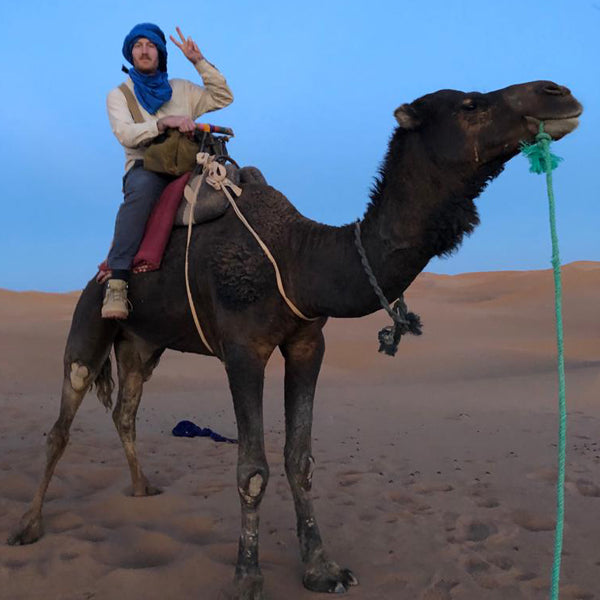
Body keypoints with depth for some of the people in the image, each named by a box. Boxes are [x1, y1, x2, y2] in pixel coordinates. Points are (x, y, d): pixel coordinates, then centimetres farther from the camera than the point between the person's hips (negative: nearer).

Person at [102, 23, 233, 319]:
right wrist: (164, 122, -23)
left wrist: (199, 61, 5)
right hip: (144, 169, -4)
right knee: (143, 186, -41)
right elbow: (125, 134, -7)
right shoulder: (119, 95, 12)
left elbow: (223, 97, 14)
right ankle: (117, 281, -47)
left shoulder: (182, 89, 23)